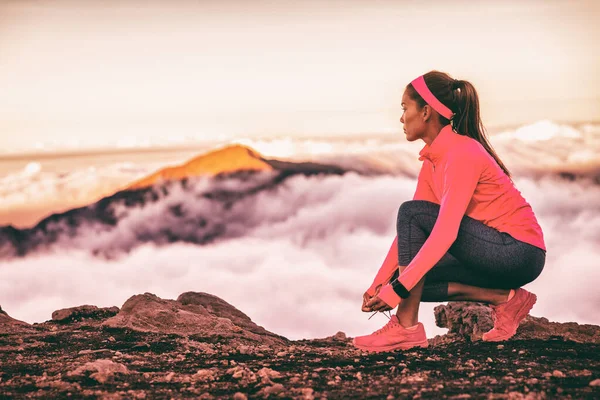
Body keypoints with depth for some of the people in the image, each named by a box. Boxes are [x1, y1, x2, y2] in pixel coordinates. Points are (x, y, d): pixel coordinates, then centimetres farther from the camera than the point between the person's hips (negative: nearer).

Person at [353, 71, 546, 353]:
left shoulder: (461, 153, -20)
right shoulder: (432, 158, 8)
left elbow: (445, 232, -29)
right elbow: (407, 230, 9)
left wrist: (398, 288, -31)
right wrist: (378, 284, 4)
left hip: (520, 252, -9)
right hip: (497, 253, 9)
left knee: (412, 214, -19)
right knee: (407, 278, 2)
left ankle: (406, 327, -18)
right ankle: (502, 298, 1)